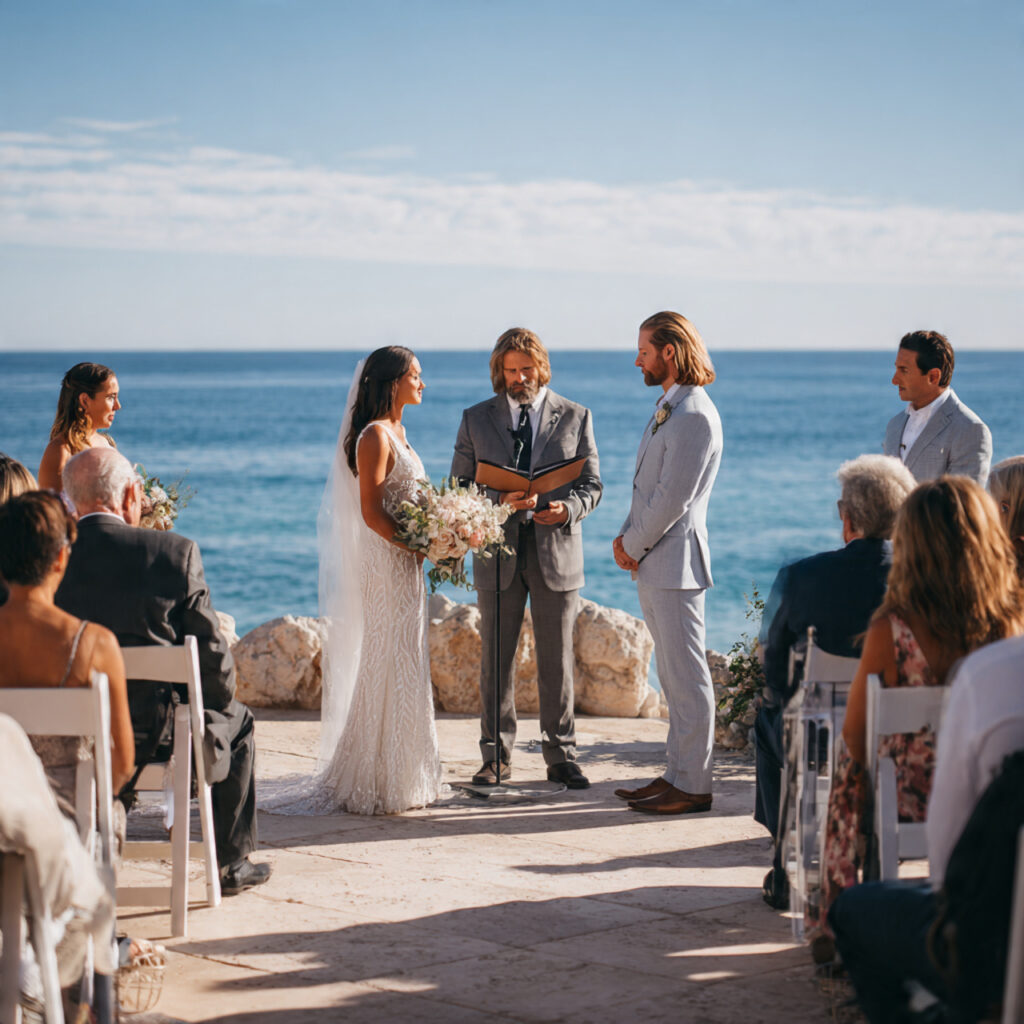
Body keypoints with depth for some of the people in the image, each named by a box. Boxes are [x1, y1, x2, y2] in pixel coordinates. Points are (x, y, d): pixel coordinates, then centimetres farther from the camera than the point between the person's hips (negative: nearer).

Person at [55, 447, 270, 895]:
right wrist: (219, 703, 11)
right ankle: (232, 863, 35)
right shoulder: (176, 552, -15)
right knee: (237, 721, 29)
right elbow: (211, 651, -10)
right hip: (155, 731, -3)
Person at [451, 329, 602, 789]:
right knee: (495, 658, 4)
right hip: (498, 552, 1)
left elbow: (591, 484, 5)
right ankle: (496, 755, 12)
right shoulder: (476, 419, 7)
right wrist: (499, 500, -15)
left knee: (557, 661, 3)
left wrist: (567, 508, -17)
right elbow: (459, 488, 5)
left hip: (556, 550, -1)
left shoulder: (575, 417, 6)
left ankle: (561, 755, 11)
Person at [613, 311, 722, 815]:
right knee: (674, 677, 14)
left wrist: (633, 546, -10)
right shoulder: (667, 407, 16)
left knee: (687, 678, -4)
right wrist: (627, 537, 7)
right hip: (653, 564, 10)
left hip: (674, 562, -10)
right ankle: (678, 774, 20)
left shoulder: (694, 416, -17)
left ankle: (693, 786, 0)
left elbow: (673, 498, -20)